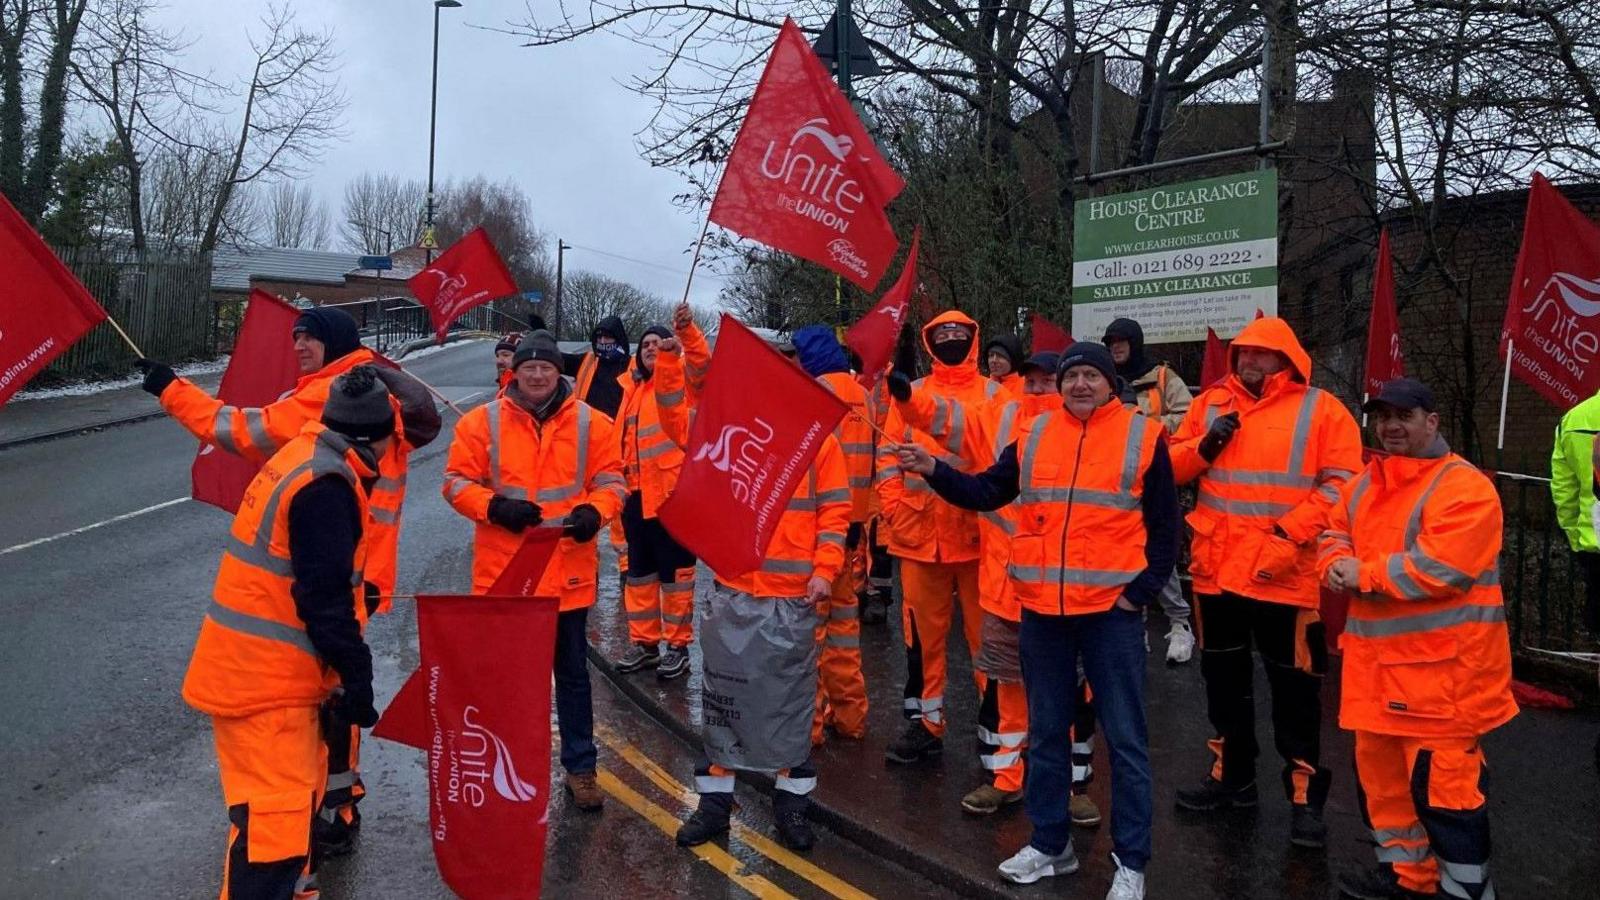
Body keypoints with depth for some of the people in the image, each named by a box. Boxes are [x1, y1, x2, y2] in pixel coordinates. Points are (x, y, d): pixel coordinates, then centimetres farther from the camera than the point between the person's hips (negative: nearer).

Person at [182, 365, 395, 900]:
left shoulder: (305, 457, 8)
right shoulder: (326, 487, -23)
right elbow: (323, 598, -24)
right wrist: (356, 675, -17)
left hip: (264, 669, 11)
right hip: (266, 676, -11)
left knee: (300, 786, 25)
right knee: (275, 810, -7)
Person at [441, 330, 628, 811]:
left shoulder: (590, 423, 0)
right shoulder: (482, 422, -1)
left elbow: (611, 480, 4)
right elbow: (457, 481, 0)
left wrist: (594, 511, -17)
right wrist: (495, 506, -17)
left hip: (569, 573, 1)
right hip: (502, 573, 0)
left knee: (572, 672, 12)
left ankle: (580, 767, 25)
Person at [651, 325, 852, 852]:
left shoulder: (818, 439, 1)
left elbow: (834, 511, 0)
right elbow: (675, 416, -1)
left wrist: (824, 570, -9)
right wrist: (670, 356, -11)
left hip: (793, 597, -2)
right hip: (731, 592, 2)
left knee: (790, 699, 8)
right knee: (723, 695, 9)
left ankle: (792, 801, 21)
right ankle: (715, 798, 22)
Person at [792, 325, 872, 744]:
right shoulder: (864, 395, 10)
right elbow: (874, 460, 11)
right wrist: (863, 518, 14)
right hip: (855, 523, 7)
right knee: (845, 616, 15)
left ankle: (808, 720, 4)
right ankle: (850, 714, 23)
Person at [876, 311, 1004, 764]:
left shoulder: (994, 394, 5)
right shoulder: (910, 393, 10)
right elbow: (888, 457, 8)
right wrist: (896, 509, -4)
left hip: (978, 536, -2)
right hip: (920, 535, 2)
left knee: (986, 632, 4)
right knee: (923, 632, 9)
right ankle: (925, 722, 21)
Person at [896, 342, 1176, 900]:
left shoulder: (1143, 437, -1)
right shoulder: (1034, 435, 7)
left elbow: (1165, 525, 1)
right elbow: (985, 493, 10)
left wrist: (1142, 590, -7)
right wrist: (934, 470, -4)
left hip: (1112, 607, -3)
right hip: (1041, 608, 4)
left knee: (1124, 737, 4)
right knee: (1046, 731, 14)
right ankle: (1050, 843, 29)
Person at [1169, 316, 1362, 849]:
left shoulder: (1321, 409, -2)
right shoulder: (1211, 402, 9)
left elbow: (1341, 484, -8)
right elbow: (1171, 469, 10)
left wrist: (1290, 532, -17)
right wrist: (1204, 446, -10)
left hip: (1284, 573, -4)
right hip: (1216, 567, 5)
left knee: (1294, 686, 3)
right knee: (1223, 677, 17)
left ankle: (1305, 796, 15)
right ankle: (1232, 776, 33)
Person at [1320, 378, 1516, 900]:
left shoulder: (1463, 486, -13)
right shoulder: (1363, 485, 15)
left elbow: (1439, 569, -23)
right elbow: (1334, 538, 16)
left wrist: (1364, 575, -14)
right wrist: (1337, 566, -8)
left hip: (1442, 665, -8)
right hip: (1377, 657, 8)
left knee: (1443, 779, -5)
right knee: (1378, 766, 16)